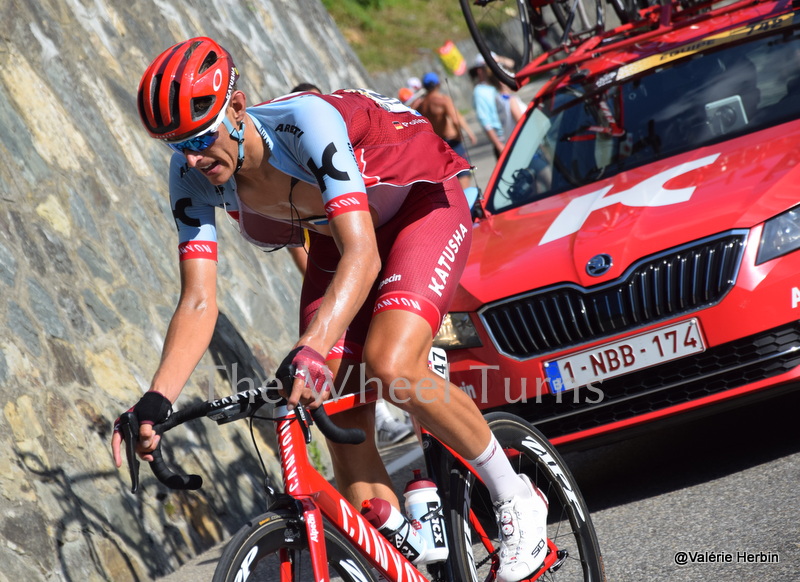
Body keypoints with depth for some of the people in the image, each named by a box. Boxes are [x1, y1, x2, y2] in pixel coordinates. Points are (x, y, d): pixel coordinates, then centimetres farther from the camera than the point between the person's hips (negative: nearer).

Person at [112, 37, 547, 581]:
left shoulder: (305, 121, -38)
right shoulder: (193, 174, -20)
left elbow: (362, 253, -46)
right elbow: (199, 302, -22)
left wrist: (313, 349, -61)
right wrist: (157, 402, -37)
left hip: (422, 206, -6)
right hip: (336, 234, 6)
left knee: (390, 365, -29)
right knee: (343, 422, -7)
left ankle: (516, 498, -9)